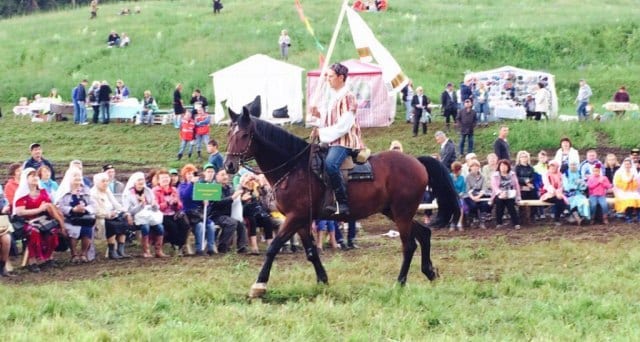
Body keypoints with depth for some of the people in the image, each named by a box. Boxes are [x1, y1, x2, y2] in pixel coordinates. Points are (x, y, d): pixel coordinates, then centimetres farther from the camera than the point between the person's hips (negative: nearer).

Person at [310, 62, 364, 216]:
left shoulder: (347, 97, -12)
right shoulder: (333, 95, 16)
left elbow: (343, 125, -19)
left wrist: (322, 133, -18)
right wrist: (319, 113, 8)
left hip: (345, 141, -11)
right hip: (333, 140, 11)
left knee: (330, 163, -34)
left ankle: (343, 204, -33)